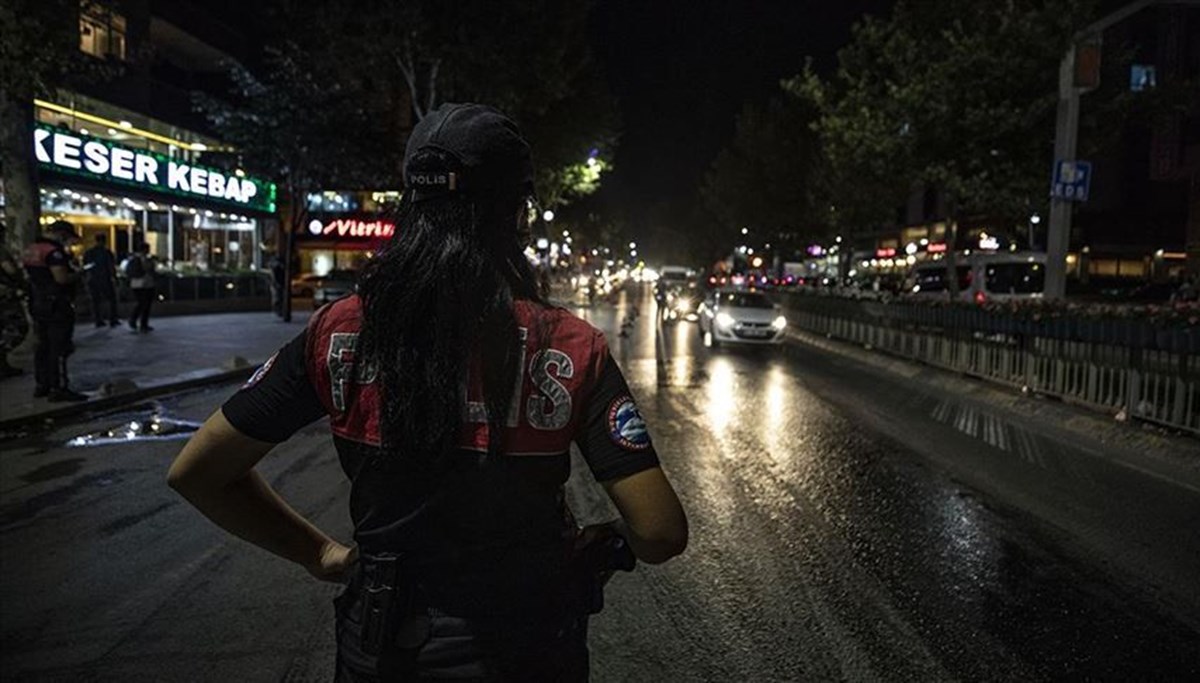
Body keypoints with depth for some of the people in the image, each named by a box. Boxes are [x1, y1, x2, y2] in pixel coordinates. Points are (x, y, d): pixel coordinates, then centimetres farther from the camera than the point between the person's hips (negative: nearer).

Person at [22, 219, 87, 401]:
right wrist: (76, 275, -7)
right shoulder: (54, 251, -17)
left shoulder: (30, 250, 14)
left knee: (43, 346, 16)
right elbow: (62, 277, -28)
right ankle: (59, 388, -4)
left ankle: (41, 385, 22)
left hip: (37, 304, 10)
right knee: (59, 348, -5)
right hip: (57, 307, -10)